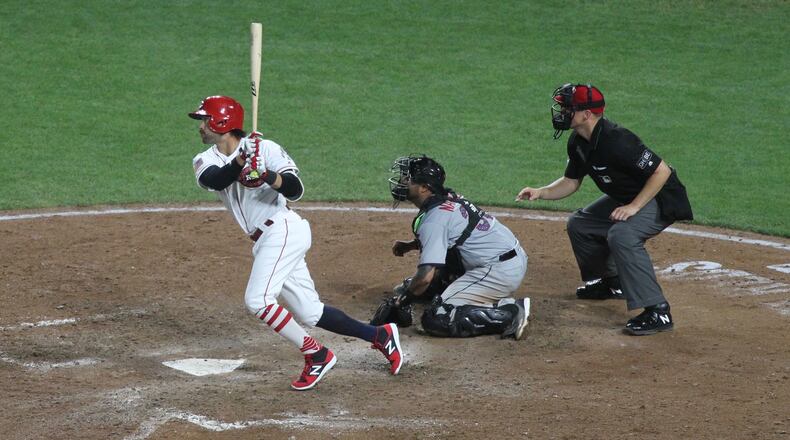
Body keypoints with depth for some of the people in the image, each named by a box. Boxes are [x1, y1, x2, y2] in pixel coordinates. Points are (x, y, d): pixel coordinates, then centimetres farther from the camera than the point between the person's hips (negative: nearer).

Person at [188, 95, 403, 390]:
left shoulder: (264, 148, -9)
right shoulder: (205, 160, 7)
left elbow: (295, 190, -20)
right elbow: (212, 180, -18)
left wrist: (267, 175, -38)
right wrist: (240, 161, -35)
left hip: (284, 230, -7)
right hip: (264, 241, 7)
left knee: (257, 299, -22)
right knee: (309, 313, 9)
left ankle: (316, 355, -12)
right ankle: (381, 336, 21)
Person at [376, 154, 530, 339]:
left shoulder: (433, 219, -17)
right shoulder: (449, 198, 11)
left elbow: (426, 277, -23)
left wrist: (404, 298, -4)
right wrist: (411, 245, 19)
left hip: (502, 270, -10)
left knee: (435, 320, -13)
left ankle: (509, 315, -15)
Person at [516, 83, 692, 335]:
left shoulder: (615, 140, -31)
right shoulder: (578, 142, -2)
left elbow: (661, 171, -29)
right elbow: (571, 182, 11)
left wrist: (633, 207, -29)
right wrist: (540, 193, -7)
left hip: (660, 200, -10)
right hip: (623, 198, 10)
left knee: (621, 234, -33)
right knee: (579, 224, 14)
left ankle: (657, 312, -32)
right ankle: (612, 283, 32)